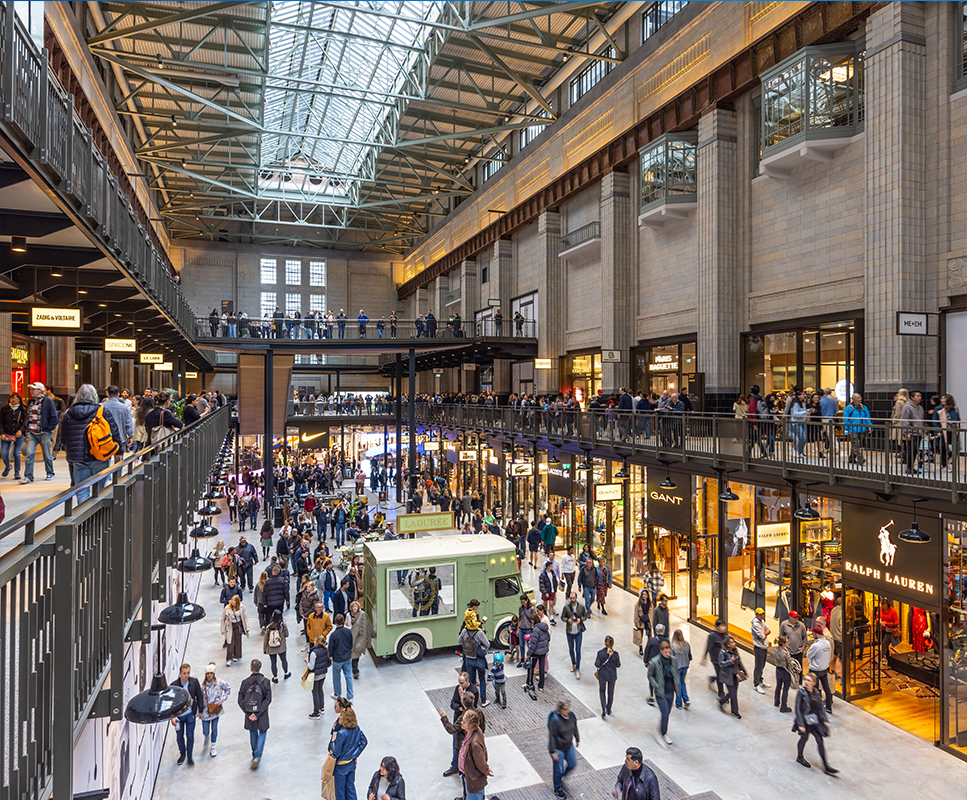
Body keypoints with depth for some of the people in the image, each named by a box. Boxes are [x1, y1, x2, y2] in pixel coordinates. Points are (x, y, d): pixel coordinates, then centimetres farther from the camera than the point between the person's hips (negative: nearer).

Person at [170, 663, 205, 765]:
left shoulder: (194, 682, -10)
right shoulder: (174, 685, -15)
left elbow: (199, 696, 2)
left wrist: (200, 710, 5)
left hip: (190, 714, 0)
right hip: (178, 714, 0)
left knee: (190, 736, 2)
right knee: (180, 736, 15)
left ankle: (190, 757, 20)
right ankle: (182, 754, 38)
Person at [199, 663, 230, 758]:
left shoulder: (219, 683, -10)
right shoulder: (202, 685, -7)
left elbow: (228, 689, 3)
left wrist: (222, 700, -6)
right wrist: (200, 711, 3)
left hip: (216, 709, -1)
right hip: (205, 710, 1)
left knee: (214, 729, 4)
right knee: (205, 731, 6)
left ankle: (212, 747, 23)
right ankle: (206, 735, 44)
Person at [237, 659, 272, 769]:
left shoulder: (245, 682, -10)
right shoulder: (265, 681, -14)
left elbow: (240, 701, -9)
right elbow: (268, 700, -17)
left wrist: (248, 713, -5)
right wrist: (258, 713, -14)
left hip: (249, 714, 2)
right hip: (262, 714, -2)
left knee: (253, 733, 22)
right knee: (262, 732, 14)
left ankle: (255, 755, 37)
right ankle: (257, 757, 0)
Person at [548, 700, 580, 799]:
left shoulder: (571, 715, -12)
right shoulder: (554, 720, -30)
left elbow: (575, 728, 6)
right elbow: (551, 736, -23)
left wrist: (577, 740, 17)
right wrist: (553, 752, -20)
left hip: (569, 745, 6)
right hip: (558, 748, -6)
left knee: (573, 764, 19)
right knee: (558, 769, 9)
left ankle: (561, 776, 48)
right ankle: (557, 789, 34)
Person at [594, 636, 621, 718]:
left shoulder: (600, 653, -20)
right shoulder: (615, 654, -17)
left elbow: (597, 664, -16)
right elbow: (618, 665, -6)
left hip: (602, 675, -1)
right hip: (612, 675, 1)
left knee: (602, 691, 20)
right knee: (610, 692, 20)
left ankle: (604, 709, 4)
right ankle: (608, 710, 34)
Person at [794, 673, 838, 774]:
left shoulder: (816, 692, -1)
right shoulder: (801, 692, -18)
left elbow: (821, 706, 9)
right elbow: (798, 709, -18)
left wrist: (825, 720, 4)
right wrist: (800, 724, -21)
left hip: (816, 720, 5)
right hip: (806, 720, -5)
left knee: (820, 741, 6)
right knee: (804, 737, 11)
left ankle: (826, 766, 14)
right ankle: (799, 757, 35)